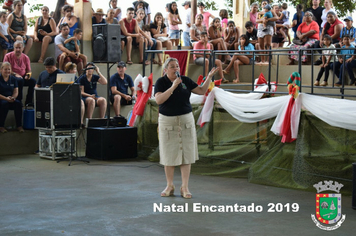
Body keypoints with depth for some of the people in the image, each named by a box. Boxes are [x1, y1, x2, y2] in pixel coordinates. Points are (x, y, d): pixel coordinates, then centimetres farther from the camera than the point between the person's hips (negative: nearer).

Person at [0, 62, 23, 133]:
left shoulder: (13, 79, 10)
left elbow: (16, 91, 7)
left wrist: (13, 97, -15)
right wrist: (6, 98, -23)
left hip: (11, 100, 4)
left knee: (18, 103, -28)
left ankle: (19, 125, -22)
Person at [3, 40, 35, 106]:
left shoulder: (26, 58, 9)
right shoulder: (8, 56, 0)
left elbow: (29, 70, 16)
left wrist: (28, 74, -8)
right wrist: (15, 74, -16)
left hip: (23, 77, 4)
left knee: (33, 81, -26)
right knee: (20, 80, -36)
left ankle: (29, 102, -19)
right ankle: (18, 101, -28)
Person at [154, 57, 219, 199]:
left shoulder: (185, 80, 6)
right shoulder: (161, 82, -4)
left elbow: (201, 91, 11)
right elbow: (158, 100, -19)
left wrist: (209, 77, 0)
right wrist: (173, 86, -22)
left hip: (186, 120, 2)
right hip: (167, 121, -2)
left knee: (186, 154, 1)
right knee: (169, 154, 3)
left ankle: (185, 187, 7)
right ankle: (169, 186, 15)